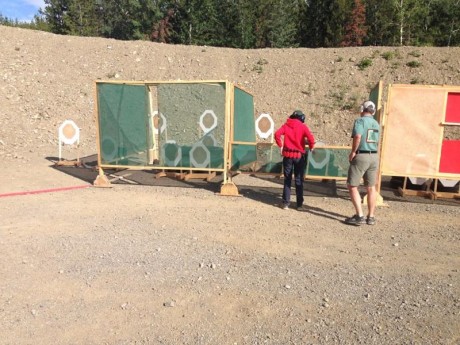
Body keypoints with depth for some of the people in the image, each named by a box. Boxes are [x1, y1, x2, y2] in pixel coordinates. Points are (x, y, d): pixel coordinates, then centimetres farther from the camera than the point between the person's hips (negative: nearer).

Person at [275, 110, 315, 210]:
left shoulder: (286, 125, 5)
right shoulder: (303, 126, 0)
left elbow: (277, 134, -9)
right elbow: (311, 138, -13)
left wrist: (281, 146, 0)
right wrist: (311, 147, 3)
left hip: (287, 155, 1)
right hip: (299, 156, -1)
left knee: (287, 179, 10)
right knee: (299, 180, 9)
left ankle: (286, 203, 10)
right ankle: (299, 204, 12)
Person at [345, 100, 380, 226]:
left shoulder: (360, 121, -8)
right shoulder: (376, 124, 13)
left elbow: (358, 136, -24)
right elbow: (377, 142, 16)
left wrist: (352, 152, -16)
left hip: (361, 156, -7)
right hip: (374, 156, 7)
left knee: (352, 186, 0)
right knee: (371, 187, 13)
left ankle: (359, 216, -7)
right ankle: (371, 216, 18)